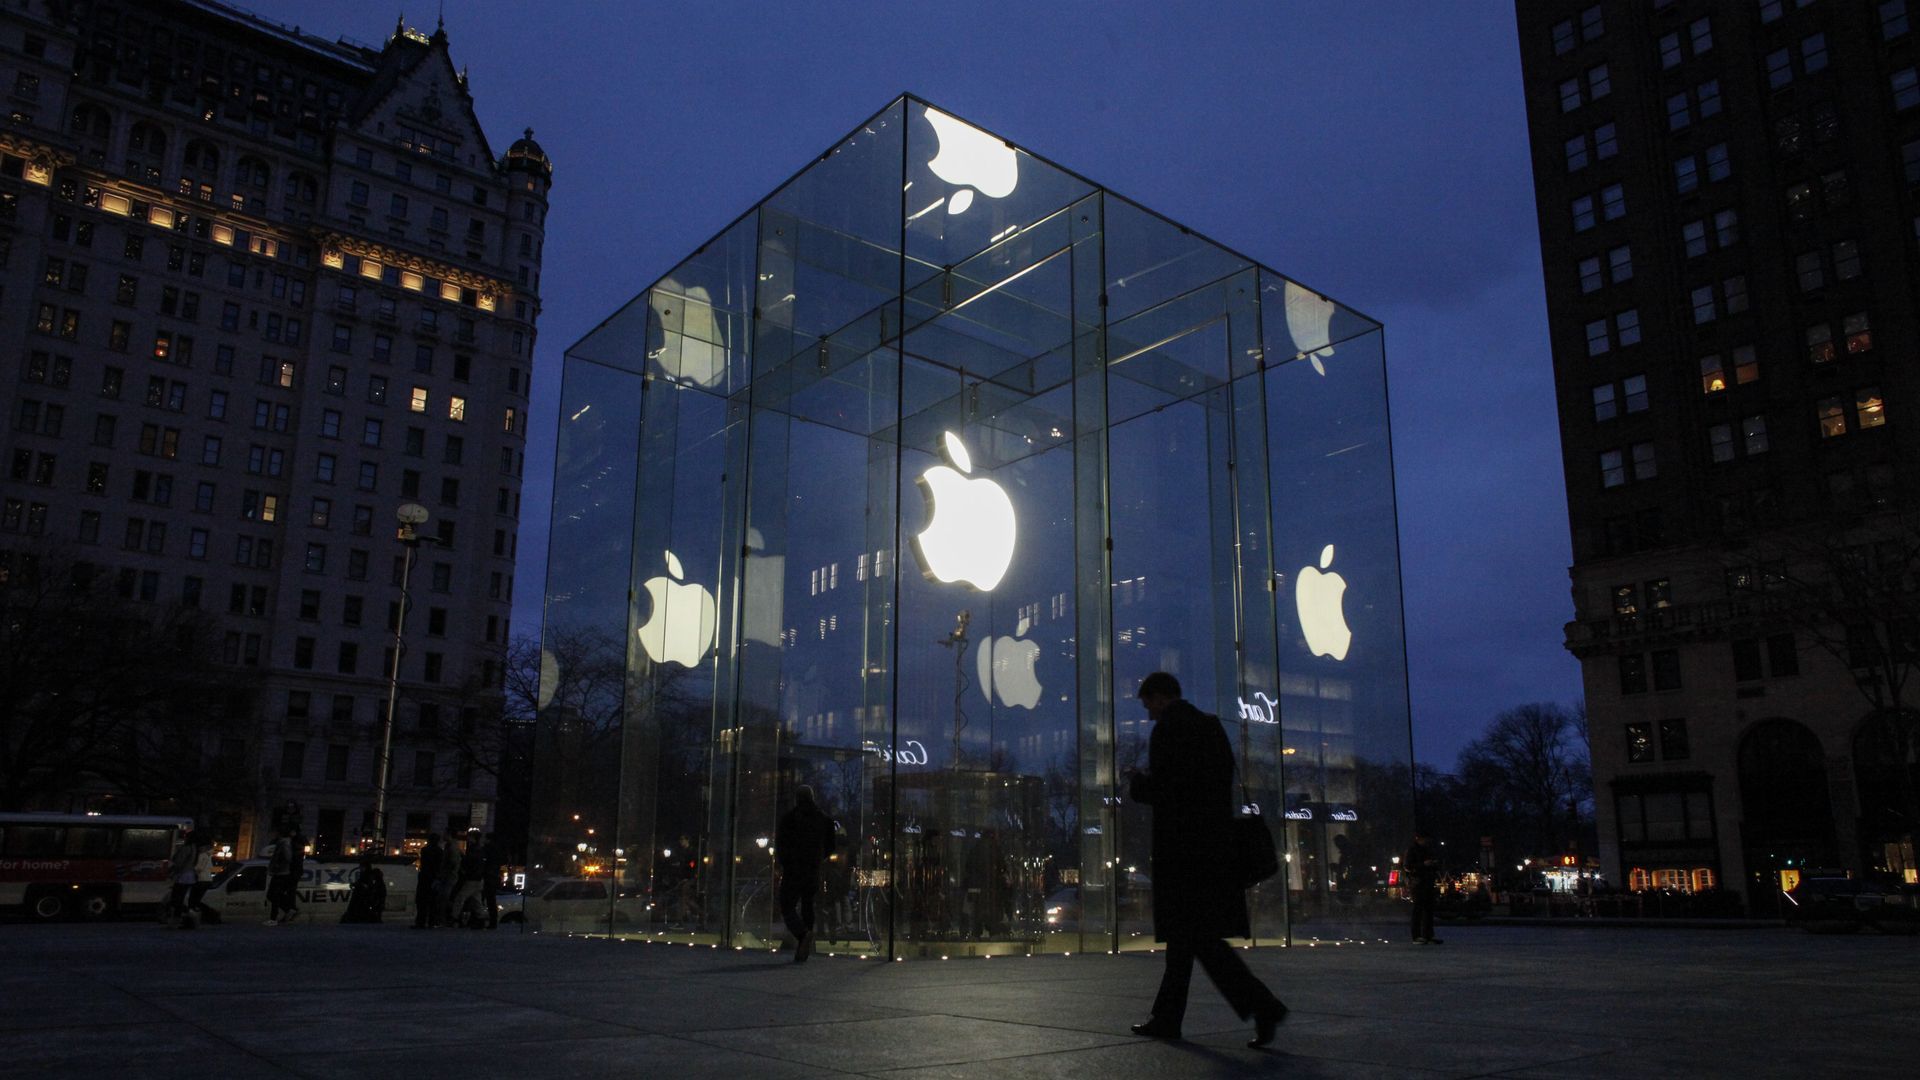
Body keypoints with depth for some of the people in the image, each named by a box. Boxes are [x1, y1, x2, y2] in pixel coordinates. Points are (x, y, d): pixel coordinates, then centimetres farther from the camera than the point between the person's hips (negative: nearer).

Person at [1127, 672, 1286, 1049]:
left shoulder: (1167, 730, -11)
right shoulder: (1211, 725, 14)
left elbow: (1162, 788, -18)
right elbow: (1226, 779, 15)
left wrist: (1137, 783, 2)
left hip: (1182, 847, -9)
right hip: (1213, 844, 9)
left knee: (1195, 935, -7)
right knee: (1184, 933, 13)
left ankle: (1263, 1006, -15)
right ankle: (1167, 1017, 20)